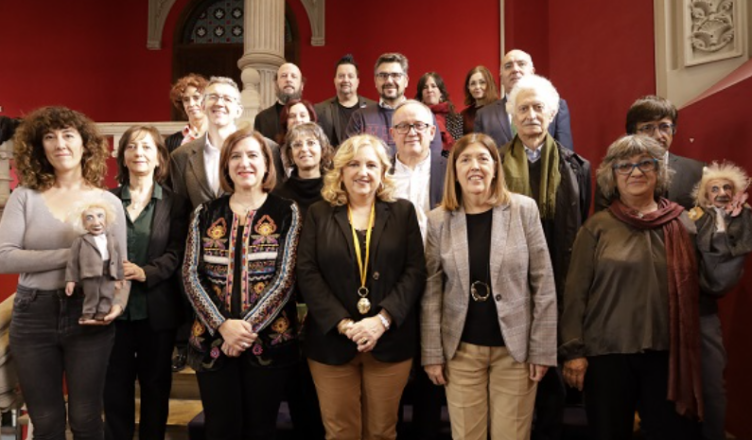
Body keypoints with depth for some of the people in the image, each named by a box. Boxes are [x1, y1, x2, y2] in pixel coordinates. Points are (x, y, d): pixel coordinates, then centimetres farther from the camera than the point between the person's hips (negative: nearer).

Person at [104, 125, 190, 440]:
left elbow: (176, 253, -5)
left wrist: (145, 272, -22)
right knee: (115, 386, 8)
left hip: (158, 309, -1)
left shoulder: (175, 203, 4)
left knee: (156, 387, 10)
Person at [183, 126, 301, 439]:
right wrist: (223, 325, -12)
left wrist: (249, 326, -14)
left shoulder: (286, 212, 1)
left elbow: (286, 277, -6)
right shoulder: (205, 214, 7)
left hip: (270, 340, -1)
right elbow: (191, 276, 1)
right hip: (213, 340, 2)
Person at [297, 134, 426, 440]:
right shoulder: (318, 214, 5)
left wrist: (382, 319, -14)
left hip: (389, 340, 0)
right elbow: (307, 274, -3)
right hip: (331, 340, 0)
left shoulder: (402, 212, 6)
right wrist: (343, 323, -13)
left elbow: (415, 271, -2)